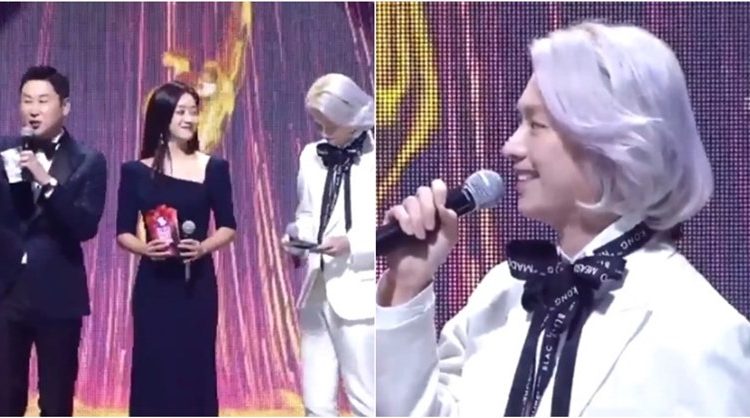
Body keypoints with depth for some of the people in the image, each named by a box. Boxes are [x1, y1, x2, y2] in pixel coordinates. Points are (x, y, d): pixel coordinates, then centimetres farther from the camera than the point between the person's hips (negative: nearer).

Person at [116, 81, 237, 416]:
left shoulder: (213, 168, 3)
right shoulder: (136, 171, 3)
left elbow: (228, 227, 5)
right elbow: (123, 232, 5)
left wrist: (203, 247, -14)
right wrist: (144, 248, -16)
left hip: (197, 283, 0)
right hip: (154, 284, 0)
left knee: (195, 367, 2)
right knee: (153, 367, 1)